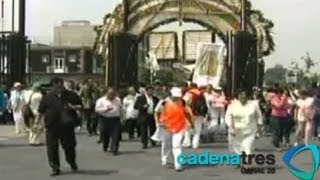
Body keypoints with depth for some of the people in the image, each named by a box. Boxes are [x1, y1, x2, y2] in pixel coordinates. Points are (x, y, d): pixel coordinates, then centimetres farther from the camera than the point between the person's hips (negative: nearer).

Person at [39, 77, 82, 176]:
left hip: (67, 125, 0)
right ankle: (55, 168, 11)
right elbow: (41, 111, 8)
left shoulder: (71, 95, 4)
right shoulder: (48, 97, 2)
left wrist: (74, 107, -9)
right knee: (52, 147, 0)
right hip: (52, 126, 0)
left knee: (69, 145, 7)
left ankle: (72, 163, 33)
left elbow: (80, 106, 11)